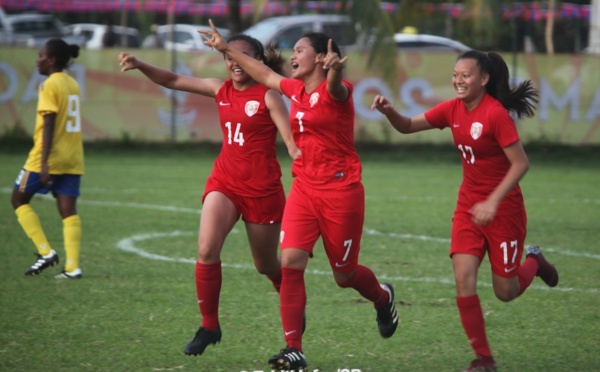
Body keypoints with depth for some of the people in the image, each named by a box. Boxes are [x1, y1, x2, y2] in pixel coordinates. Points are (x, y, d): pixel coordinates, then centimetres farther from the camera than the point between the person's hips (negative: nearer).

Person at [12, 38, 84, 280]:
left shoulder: (50, 85, -11)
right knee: (68, 210, 3)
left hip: (49, 157, -7)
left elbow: (48, 126, -17)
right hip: (72, 159, 7)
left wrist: (44, 163, -20)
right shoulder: (73, 84, 12)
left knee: (19, 199, 9)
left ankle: (46, 252, 1)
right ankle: (72, 267, -5)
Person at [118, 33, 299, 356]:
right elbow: (173, 81, 10)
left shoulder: (268, 96, -9)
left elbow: (291, 141, -15)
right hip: (225, 182, 4)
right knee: (207, 249, -18)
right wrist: (139, 66, -5)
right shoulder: (220, 90, 6)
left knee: (266, 265, 10)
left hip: (262, 188, -4)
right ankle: (209, 326, -5)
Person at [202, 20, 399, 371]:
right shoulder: (296, 90, 8)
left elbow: (335, 87, -38)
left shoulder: (335, 91, -13)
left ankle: (383, 297, 42)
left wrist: (335, 70, -62)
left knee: (344, 274, 7)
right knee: (291, 262, -11)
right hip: (304, 189, 6)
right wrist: (226, 48, 33)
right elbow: (265, 74, 27)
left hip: (341, 191, -6)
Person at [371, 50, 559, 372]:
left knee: (506, 292, 6)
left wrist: (492, 202, -27)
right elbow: (408, 126, 8)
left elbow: (520, 163, -21)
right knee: (464, 281, -10)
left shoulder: (496, 113, -21)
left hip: (503, 209, -5)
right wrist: (388, 111, -14)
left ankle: (534, 262, 41)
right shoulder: (453, 110, -1)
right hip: (468, 206, 5)